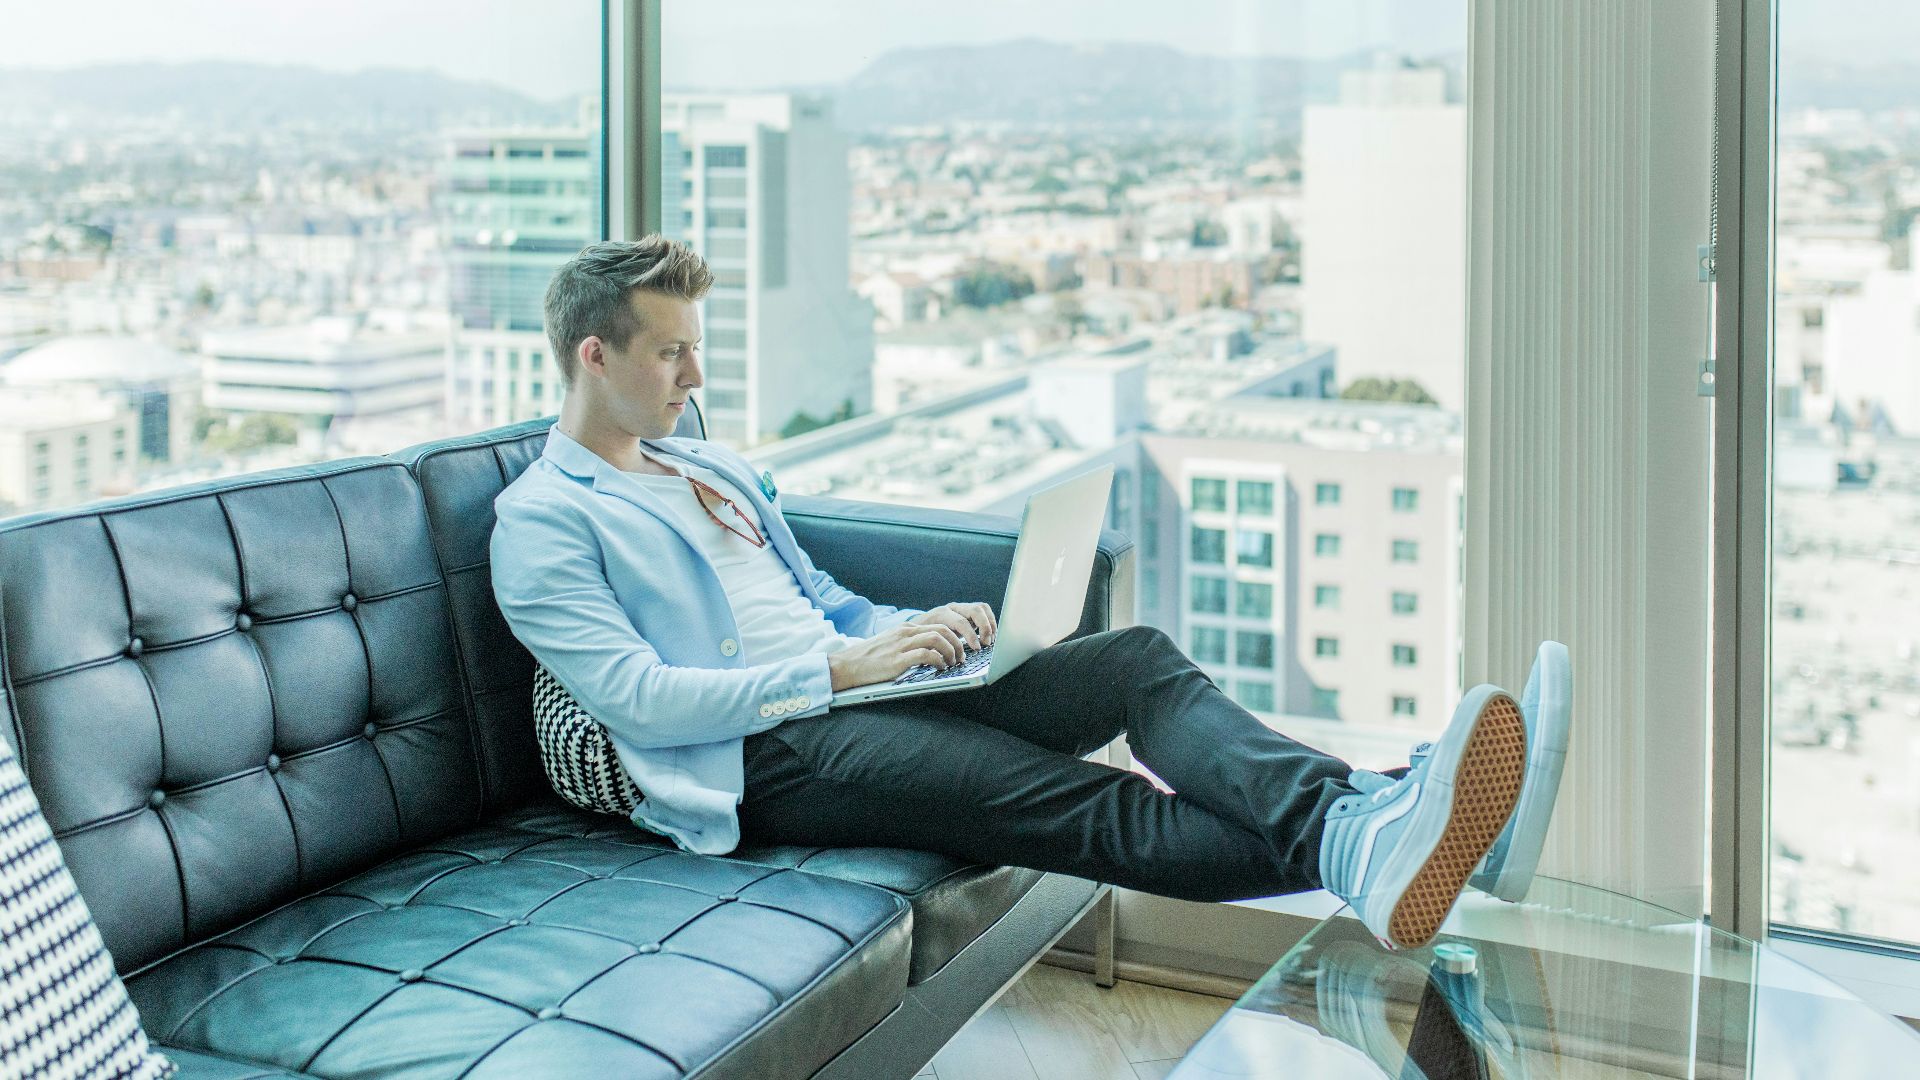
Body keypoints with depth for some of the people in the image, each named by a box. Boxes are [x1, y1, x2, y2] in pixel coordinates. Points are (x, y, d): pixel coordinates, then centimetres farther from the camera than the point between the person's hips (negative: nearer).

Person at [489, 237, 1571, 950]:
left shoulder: (716, 468, 25)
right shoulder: (540, 522, -1)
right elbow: (640, 700, -13)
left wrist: (913, 628, 5)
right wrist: (839, 668, -15)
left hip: (848, 680, 8)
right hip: (764, 756, -7)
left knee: (1139, 658, -15)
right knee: (1058, 798, -29)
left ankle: (1356, 814, -39)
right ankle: (1342, 857, -46)